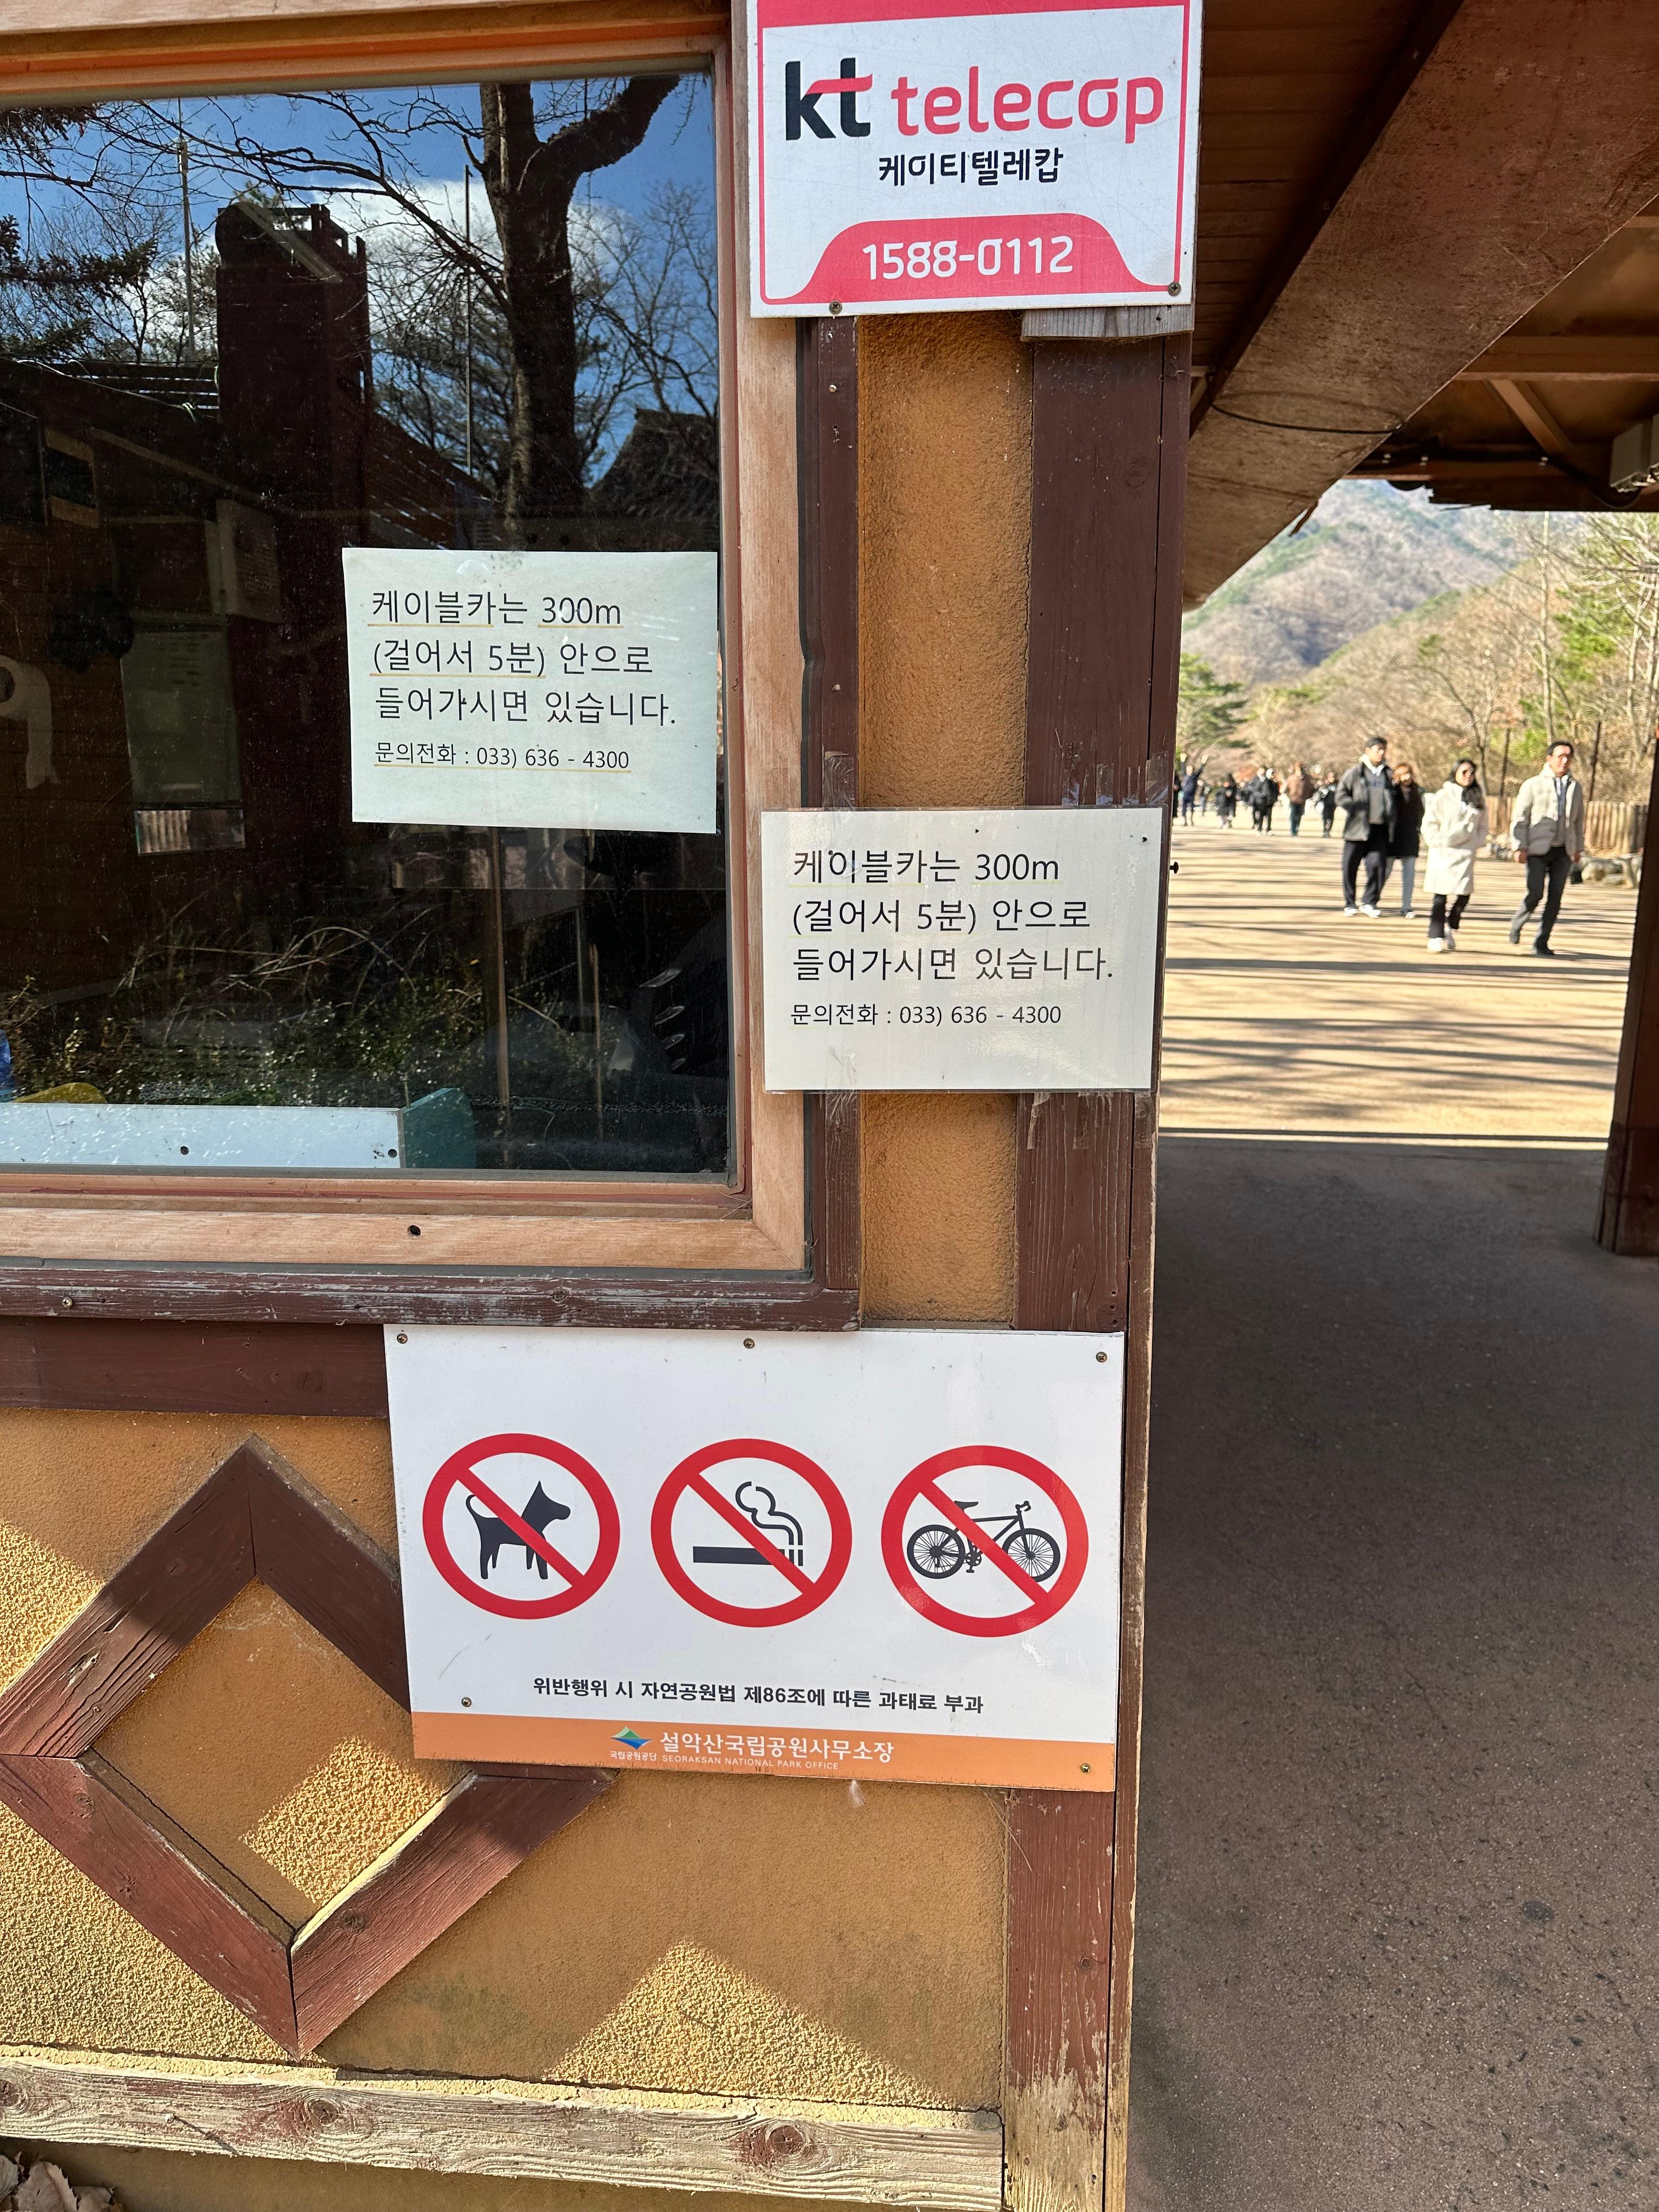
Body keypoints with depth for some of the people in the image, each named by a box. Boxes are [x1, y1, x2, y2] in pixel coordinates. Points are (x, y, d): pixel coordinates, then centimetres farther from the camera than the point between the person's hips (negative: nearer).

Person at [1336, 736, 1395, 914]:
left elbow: (1391, 798, 21)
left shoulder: (1388, 774, 14)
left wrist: (1390, 820, 8)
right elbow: (1341, 794, -2)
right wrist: (1356, 808, -11)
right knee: (1350, 866, 2)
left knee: (1377, 864, -5)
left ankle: (1370, 901, 7)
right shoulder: (1356, 772, 1)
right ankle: (1349, 903, 15)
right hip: (1358, 826, -3)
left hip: (1380, 828, 3)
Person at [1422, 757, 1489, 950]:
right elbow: (1429, 823, 0)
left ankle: (1451, 928, 17)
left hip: (1465, 854, 3)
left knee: (1464, 894, -6)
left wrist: (1476, 844, 4)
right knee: (1440, 897, -3)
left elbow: (1484, 826, 18)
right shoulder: (1444, 796, -1)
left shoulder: (1478, 798, 11)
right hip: (1443, 853, -3)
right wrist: (1439, 842, -9)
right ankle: (1436, 937, 1)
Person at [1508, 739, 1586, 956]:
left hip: (1563, 852, 4)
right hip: (1537, 850, -4)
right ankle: (1517, 925, 16)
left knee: (1555, 897, 0)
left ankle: (1541, 943, 7)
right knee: (1535, 894, -12)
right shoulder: (1533, 785, 1)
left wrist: (1578, 848, 19)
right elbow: (1519, 818, 0)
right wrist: (1520, 847, -9)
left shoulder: (1576, 787, 12)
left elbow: (1579, 820, 22)